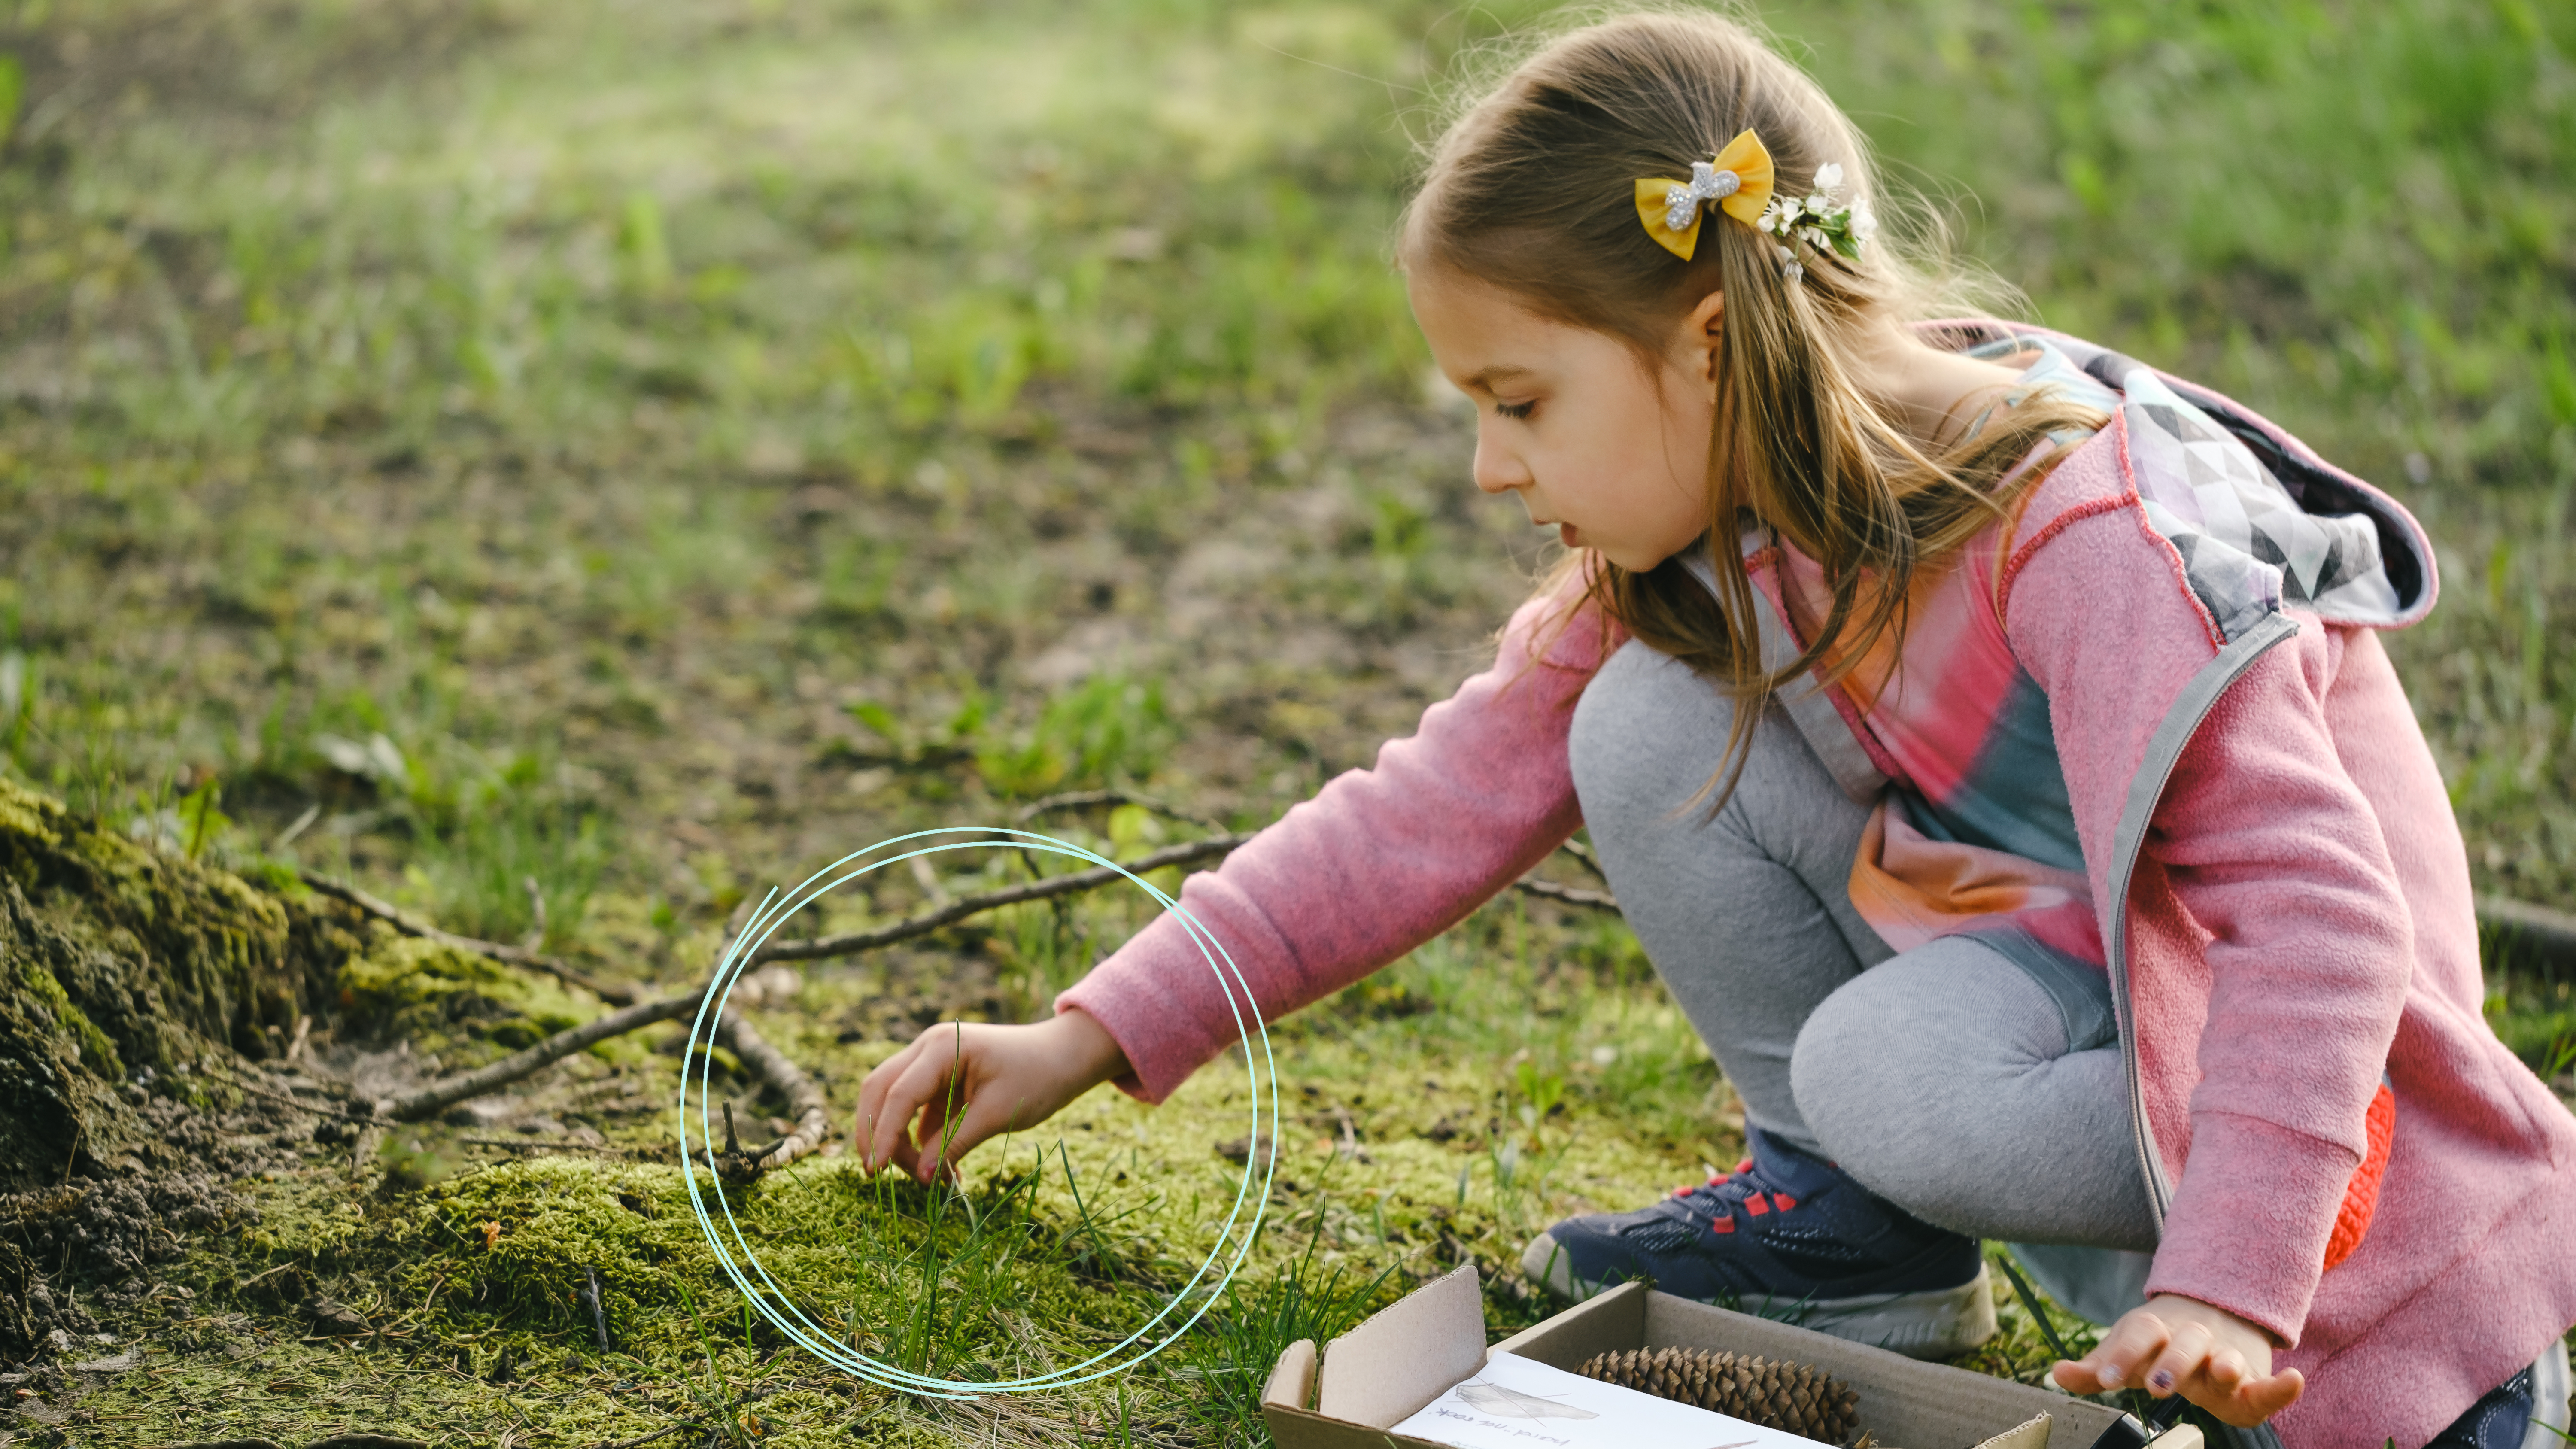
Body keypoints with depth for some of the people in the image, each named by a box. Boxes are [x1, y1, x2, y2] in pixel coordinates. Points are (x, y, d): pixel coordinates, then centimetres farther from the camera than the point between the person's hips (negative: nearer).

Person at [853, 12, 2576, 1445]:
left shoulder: (2091, 536, -29)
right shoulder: (1697, 542, -7)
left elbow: (2319, 909, -32)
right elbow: (1442, 802, -3)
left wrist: (2223, 1288, -41)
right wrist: (1089, 1038, -7)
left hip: (2236, 1016, -6)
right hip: (2018, 925, 6)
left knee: (1898, 1073, -35)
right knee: (1648, 729, -13)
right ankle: (1856, 1230, 1)